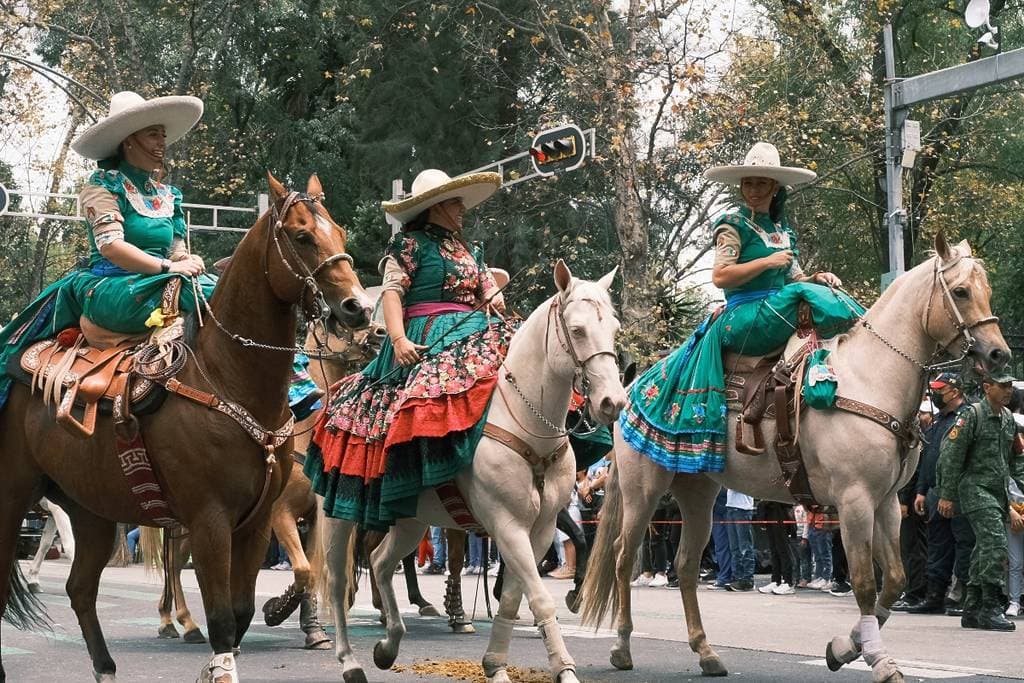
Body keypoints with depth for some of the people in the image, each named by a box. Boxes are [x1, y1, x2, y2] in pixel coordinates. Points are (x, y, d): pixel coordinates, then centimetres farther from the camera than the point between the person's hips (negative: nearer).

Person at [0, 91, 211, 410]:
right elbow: (111, 245, -13)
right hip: (106, 285, -7)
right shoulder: (104, 184, 0)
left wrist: (188, 261, -7)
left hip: (153, 284, 7)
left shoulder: (168, 195, 19)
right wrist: (166, 267, -21)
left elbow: (177, 250, 18)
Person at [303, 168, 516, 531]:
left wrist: (495, 300, 4)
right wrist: (399, 339, -21)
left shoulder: (468, 250, 25)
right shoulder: (410, 243, 4)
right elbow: (392, 291, -6)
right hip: (425, 341, -7)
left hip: (472, 332, 7)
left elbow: (488, 289, 30)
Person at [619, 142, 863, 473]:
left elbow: (794, 279, 23)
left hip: (779, 314, 7)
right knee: (805, 299, -33)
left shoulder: (783, 231, 22)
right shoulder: (734, 224, 1)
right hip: (744, 317, -7)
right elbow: (720, 276, -10)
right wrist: (768, 261, -12)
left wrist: (817, 278, 2)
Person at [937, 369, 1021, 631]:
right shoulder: (973, 415, -8)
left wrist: (1011, 503, 22)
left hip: (998, 492, 8)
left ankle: (972, 610, 17)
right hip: (975, 488, -8)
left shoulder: (1008, 419, 15)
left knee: (985, 550, 10)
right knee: (995, 543, -20)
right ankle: (991, 609, -18)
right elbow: (951, 454, -9)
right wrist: (947, 495, -11)